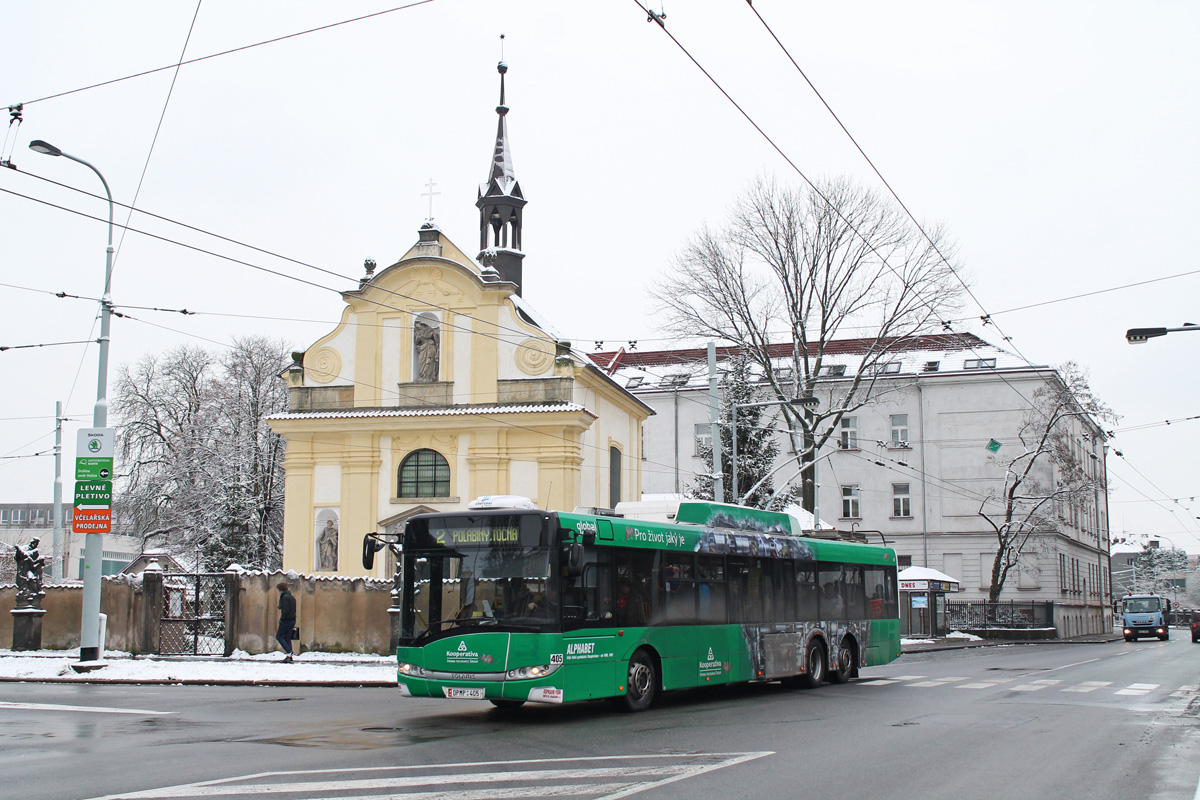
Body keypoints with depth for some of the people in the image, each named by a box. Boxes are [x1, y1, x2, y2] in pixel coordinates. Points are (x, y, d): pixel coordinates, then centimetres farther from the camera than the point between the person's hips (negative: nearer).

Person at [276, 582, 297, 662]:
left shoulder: (284, 597, -11)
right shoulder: (292, 598, 16)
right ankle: (290, 657, 4)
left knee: (278, 636, -1)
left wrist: (281, 618, -15)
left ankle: (289, 652, -14)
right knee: (287, 638, 10)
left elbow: (286, 609, -21)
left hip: (286, 620, -9)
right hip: (292, 620, 9)